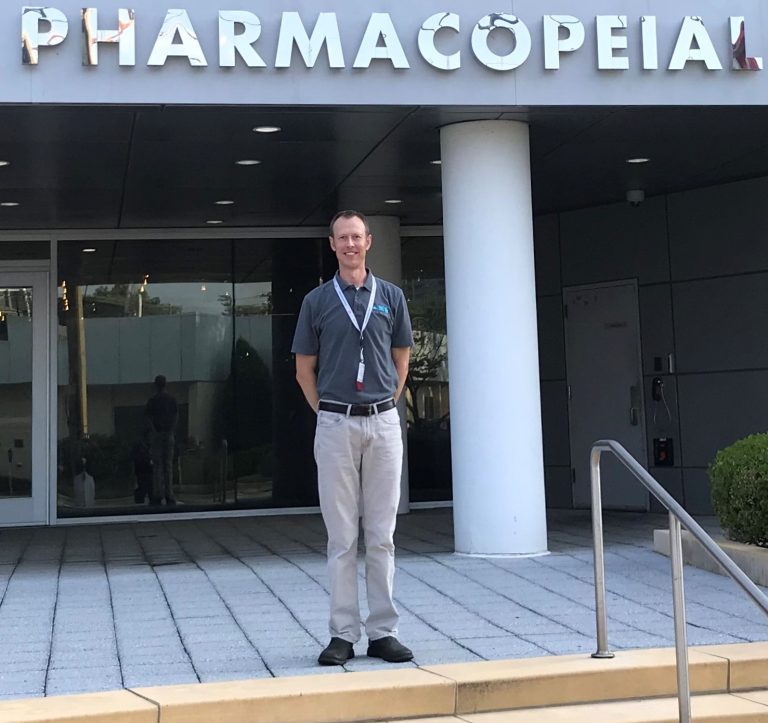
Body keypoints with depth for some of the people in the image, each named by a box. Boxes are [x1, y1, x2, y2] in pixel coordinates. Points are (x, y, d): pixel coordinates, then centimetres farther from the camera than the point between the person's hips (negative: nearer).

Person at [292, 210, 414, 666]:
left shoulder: (391, 296, 7)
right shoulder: (317, 301, 4)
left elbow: (401, 359, 14)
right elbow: (304, 368, 8)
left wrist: (387, 406, 6)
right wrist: (326, 413, 2)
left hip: (383, 423, 1)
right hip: (335, 425, -1)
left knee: (382, 535, 4)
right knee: (342, 537, 2)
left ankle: (384, 632, 11)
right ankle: (344, 634, 8)